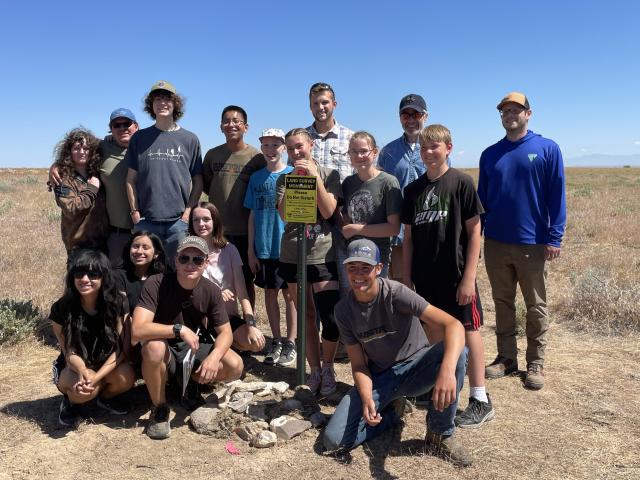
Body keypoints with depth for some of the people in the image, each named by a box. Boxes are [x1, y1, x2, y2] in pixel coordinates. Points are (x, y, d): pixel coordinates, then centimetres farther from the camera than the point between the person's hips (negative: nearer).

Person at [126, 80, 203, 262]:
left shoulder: (190, 140, 7)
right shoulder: (140, 138, 8)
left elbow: (198, 182, 7)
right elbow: (131, 179, 8)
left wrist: (188, 211, -3)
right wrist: (135, 212, 1)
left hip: (179, 221, 0)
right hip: (145, 220, 1)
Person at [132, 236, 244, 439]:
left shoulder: (211, 291, -11)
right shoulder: (156, 284, -23)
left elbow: (225, 332, -7)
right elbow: (138, 330, -33)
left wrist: (215, 356, -28)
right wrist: (179, 329, -37)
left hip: (195, 348, 3)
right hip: (165, 351, -3)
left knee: (235, 367, -20)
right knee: (154, 347, -39)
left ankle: (190, 381, 12)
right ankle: (159, 408, -11)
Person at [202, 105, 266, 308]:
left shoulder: (257, 157, -4)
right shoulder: (212, 154, 5)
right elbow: (205, 184, 16)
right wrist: (221, 197, 5)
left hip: (247, 230, -2)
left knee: (247, 280, 10)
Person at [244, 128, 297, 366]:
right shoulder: (256, 178, 7)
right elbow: (253, 215, 9)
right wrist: (251, 249, 6)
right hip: (263, 248, 3)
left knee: (289, 294, 4)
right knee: (270, 292, 11)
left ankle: (291, 343, 17)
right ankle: (276, 341, 24)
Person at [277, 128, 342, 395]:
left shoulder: (328, 175, 2)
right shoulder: (284, 179, 8)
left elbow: (328, 212, -10)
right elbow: (284, 215, -6)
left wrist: (315, 177, -16)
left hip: (323, 256, -2)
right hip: (293, 256, 3)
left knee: (331, 319, -10)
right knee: (306, 316, 8)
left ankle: (328, 367, 14)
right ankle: (315, 371, 22)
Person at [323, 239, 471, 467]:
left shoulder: (396, 293, -22)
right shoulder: (343, 310, -9)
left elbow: (453, 325, -33)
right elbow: (359, 364, -5)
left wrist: (447, 370, -52)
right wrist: (367, 398, -27)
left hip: (415, 368, -2)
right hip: (379, 377, 3)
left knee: (457, 352, -34)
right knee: (333, 439, -16)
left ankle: (440, 435, -13)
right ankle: (391, 410, 12)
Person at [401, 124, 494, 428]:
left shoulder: (461, 182, -5)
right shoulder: (413, 189, 8)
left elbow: (474, 231, -7)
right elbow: (408, 237, 10)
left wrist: (469, 277, -12)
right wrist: (406, 279, 7)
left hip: (456, 275, -5)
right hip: (425, 278, 5)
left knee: (467, 330, 2)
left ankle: (480, 400, 12)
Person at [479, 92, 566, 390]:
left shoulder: (547, 149, -2)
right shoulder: (490, 154, 8)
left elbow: (556, 196, -5)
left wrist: (554, 237, -11)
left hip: (533, 243, -3)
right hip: (495, 243, 3)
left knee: (535, 306, 8)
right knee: (502, 303, 12)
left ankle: (536, 363, 20)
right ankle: (506, 357, 25)